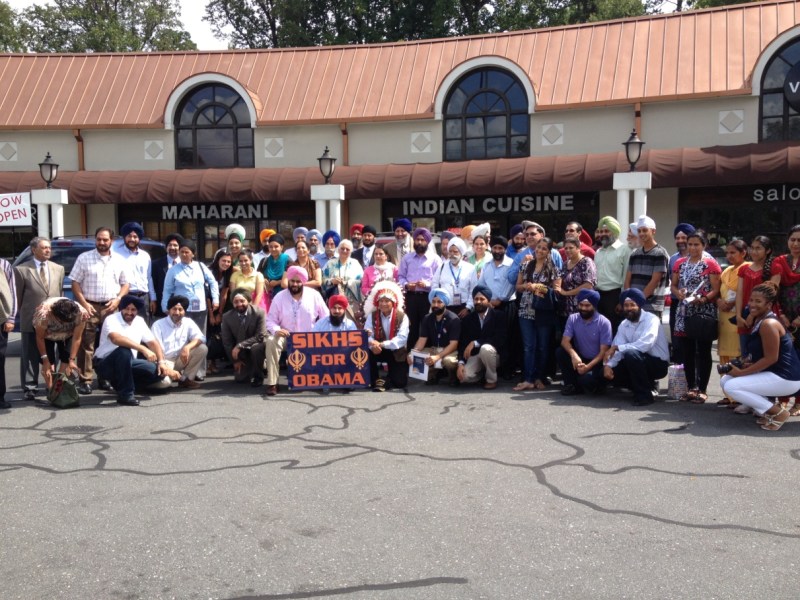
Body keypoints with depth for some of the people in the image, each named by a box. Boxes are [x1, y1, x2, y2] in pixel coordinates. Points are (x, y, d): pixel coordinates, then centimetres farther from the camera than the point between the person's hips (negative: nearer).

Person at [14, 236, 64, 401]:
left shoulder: (59, 269, 9)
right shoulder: (21, 270, -2)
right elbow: (18, 296, 2)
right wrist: (24, 314, 4)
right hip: (30, 321, -3)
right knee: (30, 356, 4)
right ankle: (29, 388, 10)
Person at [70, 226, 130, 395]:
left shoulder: (119, 260, 11)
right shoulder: (84, 258, 4)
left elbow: (125, 284, 15)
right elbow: (75, 283, 1)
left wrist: (117, 299, -3)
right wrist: (84, 303, -9)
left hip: (111, 307, 2)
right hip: (90, 306, -2)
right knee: (86, 345, -5)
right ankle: (85, 380, -2)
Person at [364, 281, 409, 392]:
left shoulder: (402, 316, -10)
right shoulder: (372, 315, -3)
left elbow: (402, 339, -22)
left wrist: (382, 344, -35)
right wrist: (372, 344, -39)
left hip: (396, 352, -2)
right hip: (378, 351, 2)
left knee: (400, 382, -18)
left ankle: (388, 379, 18)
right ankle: (375, 380, -9)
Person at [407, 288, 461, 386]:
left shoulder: (453, 319, -14)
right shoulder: (427, 318, 2)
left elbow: (453, 344, -20)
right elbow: (422, 340, -4)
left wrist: (438, 357, -35)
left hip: (449, 350, -5)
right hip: (432, 349, 5)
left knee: (449, 361, -40)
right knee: (413, 357, -21)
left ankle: (453, 377, -2)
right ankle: (434, 373, 5)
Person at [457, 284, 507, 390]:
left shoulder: (498, 316, -8)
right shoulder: (468, 319, 3)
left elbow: (499, 340, -20)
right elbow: (462, 343, -2)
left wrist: (475, 343, -26)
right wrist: (461, 363, -19)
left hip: (494, 354, -3)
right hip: (475, 355, 3)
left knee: (485, 348, -38)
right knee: (465, 376, -26)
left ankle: (492, 380, -12)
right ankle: (482, 372, 11)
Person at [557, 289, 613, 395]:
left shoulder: (604, 323, -13)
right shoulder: (573, 319, -2)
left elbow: (604, 351, -15)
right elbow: (565, 341, -12)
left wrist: (588, 366, -28)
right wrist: (573, 355, -33)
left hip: (596, 362, -4)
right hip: (579, 359, 4)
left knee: (585, 380, -32)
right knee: (560, 352, -22)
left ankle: (596, 384, 6)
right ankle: (572, 384, -6)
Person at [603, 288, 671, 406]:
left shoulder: (651, 319, -17)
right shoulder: (623, 325, 4)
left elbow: (645, 345, -33)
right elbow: (617, 349, -5)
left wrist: (617, 347, -30)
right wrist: (608, 365, -24)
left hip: (658, 363, -8)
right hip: (639, 362, 8)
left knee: (631, 354, -33)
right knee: (610, 371, -8)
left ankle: (645, 394, -17)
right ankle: (647, 384, 10)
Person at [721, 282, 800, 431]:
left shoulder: (768, 324, -20)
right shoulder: (758, 320, 11)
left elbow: (771, 358, -22)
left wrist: (741, 372, -17)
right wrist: (746, 364, 0)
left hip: (785, 378, -10)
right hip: (771, 374, 10)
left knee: (731, 387, -18)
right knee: (725, 380, 8)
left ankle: (777, 412, -7)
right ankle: (768, 408, 9)